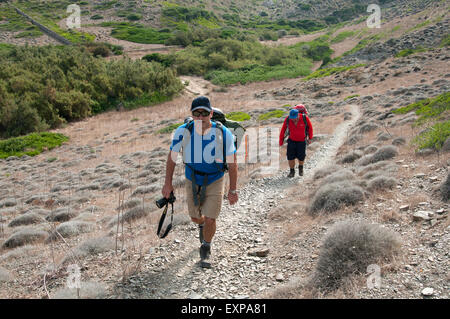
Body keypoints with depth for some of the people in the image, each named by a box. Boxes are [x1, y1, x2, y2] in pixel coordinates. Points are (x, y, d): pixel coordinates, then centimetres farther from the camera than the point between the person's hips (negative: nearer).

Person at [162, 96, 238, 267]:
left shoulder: (223, 134, -23)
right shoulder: (183, 131, -20)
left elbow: (232, 163, -12)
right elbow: (172, 157, -5)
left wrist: (233, 190, -9)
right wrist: (168, 182, -5)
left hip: (214, 181, -2)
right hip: (192, 180, 2)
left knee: (209, 220, -6)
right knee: (195, 217, 16)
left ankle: (206, 250, 24)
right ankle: (202, 225, 56)